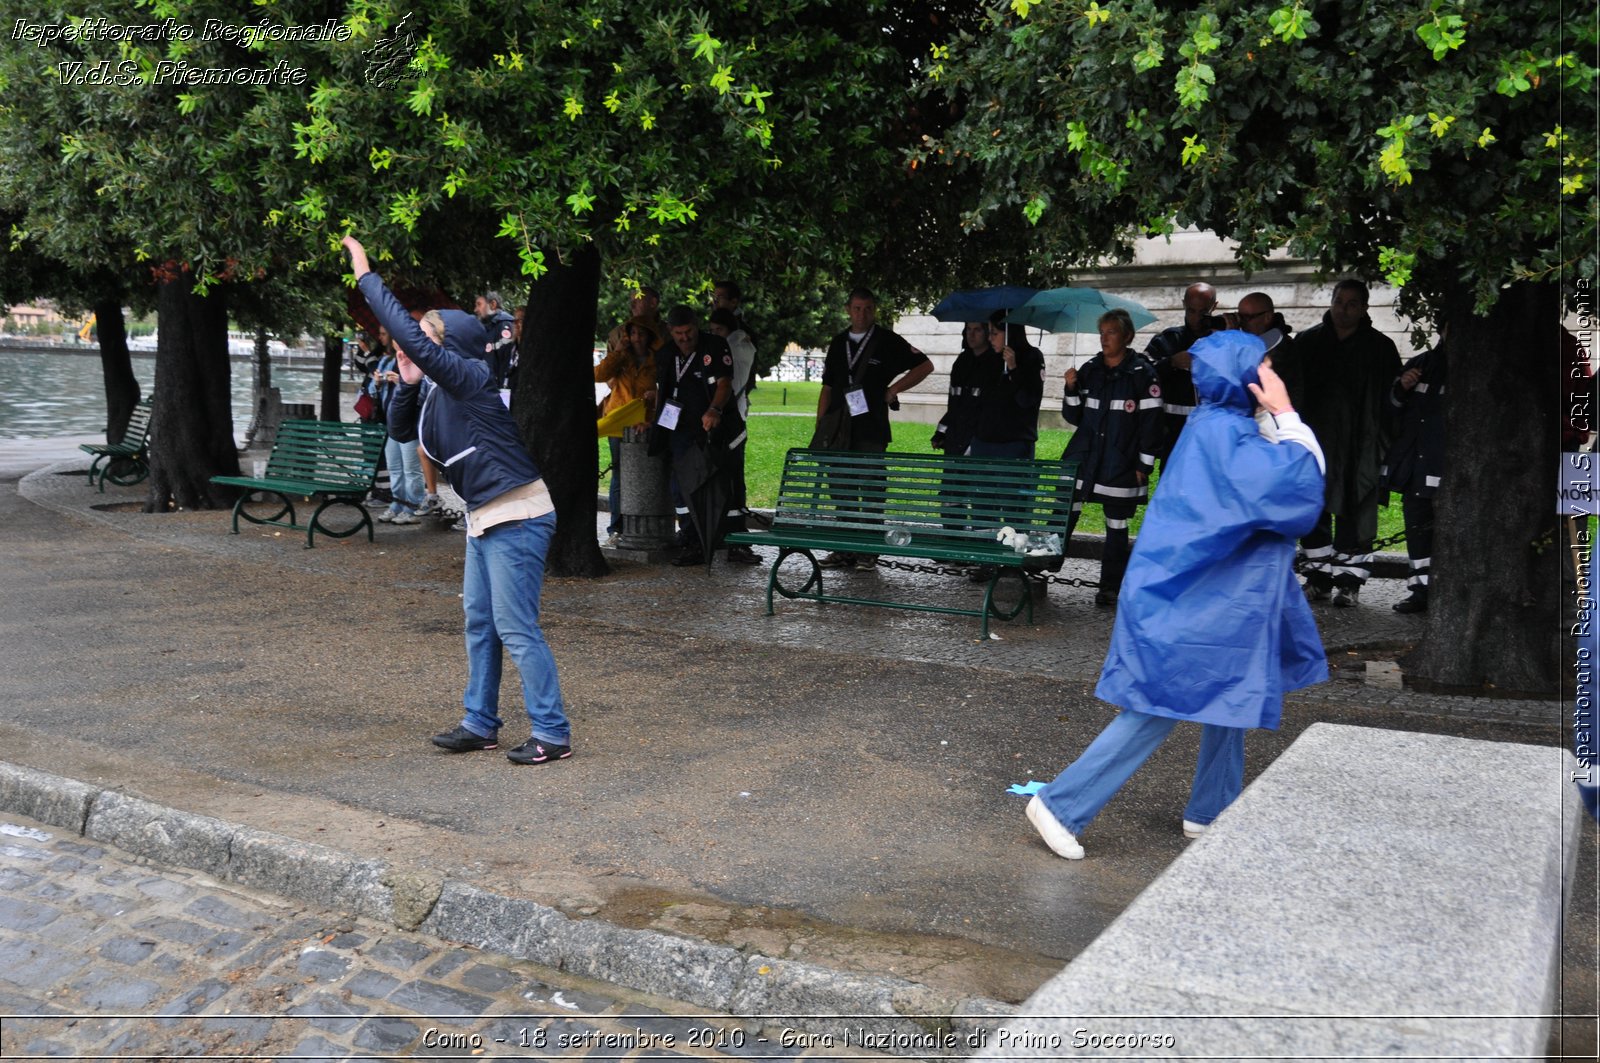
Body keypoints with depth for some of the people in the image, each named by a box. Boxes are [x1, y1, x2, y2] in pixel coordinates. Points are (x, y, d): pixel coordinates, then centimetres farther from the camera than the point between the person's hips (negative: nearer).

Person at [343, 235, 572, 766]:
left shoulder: (472, 378, -15)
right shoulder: (444, 394, 12)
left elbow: (410, 337, -24)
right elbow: (401, 430, 20)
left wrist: (366, 276, -17)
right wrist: (406, 383, 3)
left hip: (517, 519, -10)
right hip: (486, 520, 10)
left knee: (516, 629, -7)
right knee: (479, 623, 15)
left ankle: (552, 734, 1)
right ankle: (480, 724, 26)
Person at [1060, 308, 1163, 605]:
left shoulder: (1142, 373, -5)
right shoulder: (1090, 370, 8)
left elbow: (1151, 421, -5)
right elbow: (1073, 417, 11)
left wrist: (1144, 464, -8)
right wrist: (1072, 390, -6)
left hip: (1120, 465, -3)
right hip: (1082, 458, 3)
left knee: (1116, 526, 6)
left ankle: (1110, 586, 15)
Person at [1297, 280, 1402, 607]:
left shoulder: (1380, 348, 3)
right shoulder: (1308, 342, 8)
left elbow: (1393, 399, 3)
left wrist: (1384, 444, -5)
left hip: (1360, 447, -2)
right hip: (1315, 444, 2)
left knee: (1354, 515, -1)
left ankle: (1349, 582, 5)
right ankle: (1319, 577, 16)